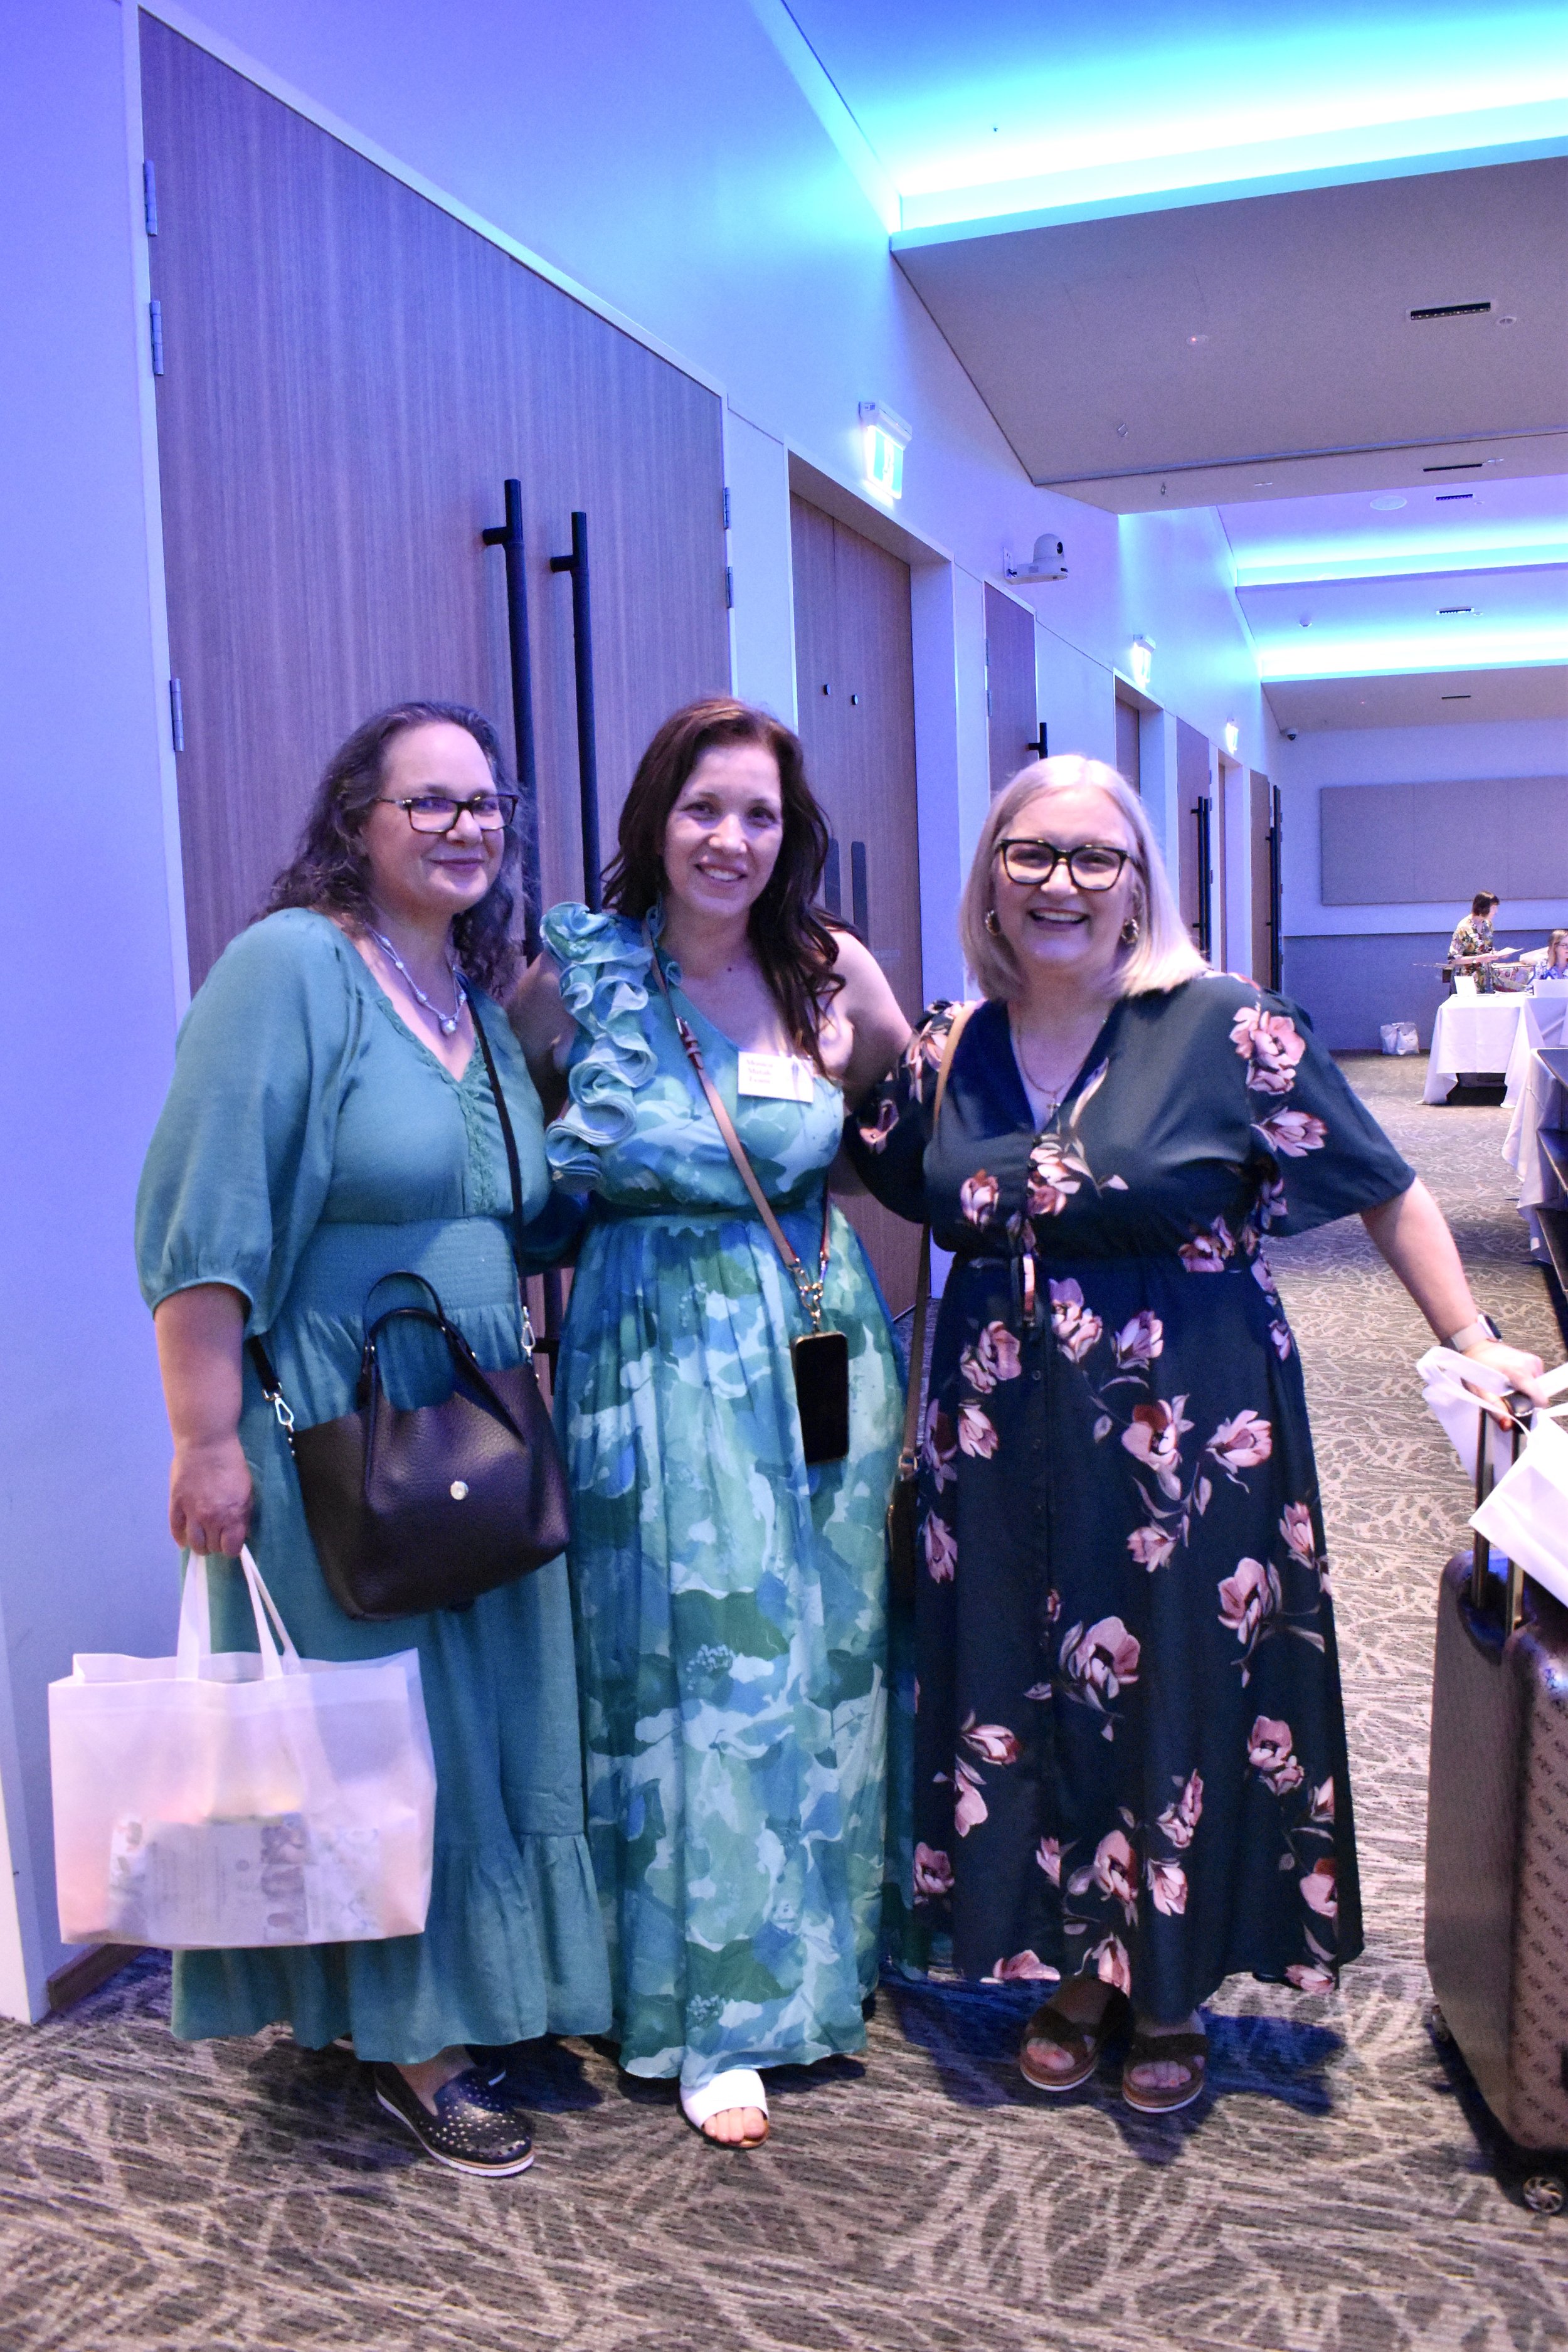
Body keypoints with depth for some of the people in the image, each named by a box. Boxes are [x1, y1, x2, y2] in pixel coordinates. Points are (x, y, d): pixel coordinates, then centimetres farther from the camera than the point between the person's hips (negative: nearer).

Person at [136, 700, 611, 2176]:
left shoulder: (481, 1000, 11)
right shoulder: (292, 966, -13)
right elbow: (207, 1222, -19)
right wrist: (208, 1442, -21)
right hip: (332, 1447, -8)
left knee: (484, 1720, 16)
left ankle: (474, 2005, 35)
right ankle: (407, 2044, 23)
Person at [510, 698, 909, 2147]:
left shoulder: (830, 971, -1)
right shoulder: (577, 977, -5)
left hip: (822, 1345, 2)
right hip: (650, 1357, -2)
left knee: (821, 1639, 12)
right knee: (688, 1657, 3)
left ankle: (826, 1947, 34)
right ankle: (718, 2011, 19)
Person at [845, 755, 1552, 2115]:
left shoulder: (1223, 1027, -9)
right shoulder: (950, 1051, 2)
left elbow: (1382, 1185, -3)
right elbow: (874, 1180, 20)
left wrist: (1472, 1342, -5)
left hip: (1189, 1444, -3)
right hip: (1006, 1448, 4)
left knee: (1182, 1696, 8)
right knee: (1032, 1695, 12)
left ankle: (1173, 1989, 32)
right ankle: (1075, 1968, 35)